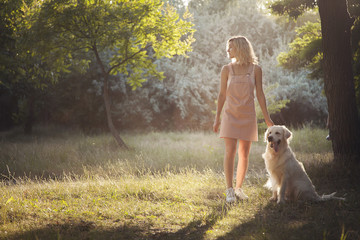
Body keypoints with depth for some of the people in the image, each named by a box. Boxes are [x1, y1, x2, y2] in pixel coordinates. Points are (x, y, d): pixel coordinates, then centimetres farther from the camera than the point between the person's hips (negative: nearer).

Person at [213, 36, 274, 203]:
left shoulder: (255, 69, 1)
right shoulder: (227, 69, 2)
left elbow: (260, 94, 4)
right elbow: (222, 94, 6)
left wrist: (267, 118, 2)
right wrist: (217, 118, 5)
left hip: (248, 116, 1)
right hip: (230, 114, -1)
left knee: (244, 154, 4)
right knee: (230, 151, -11)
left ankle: (238, 188, 17)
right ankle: (229, 190, -8)